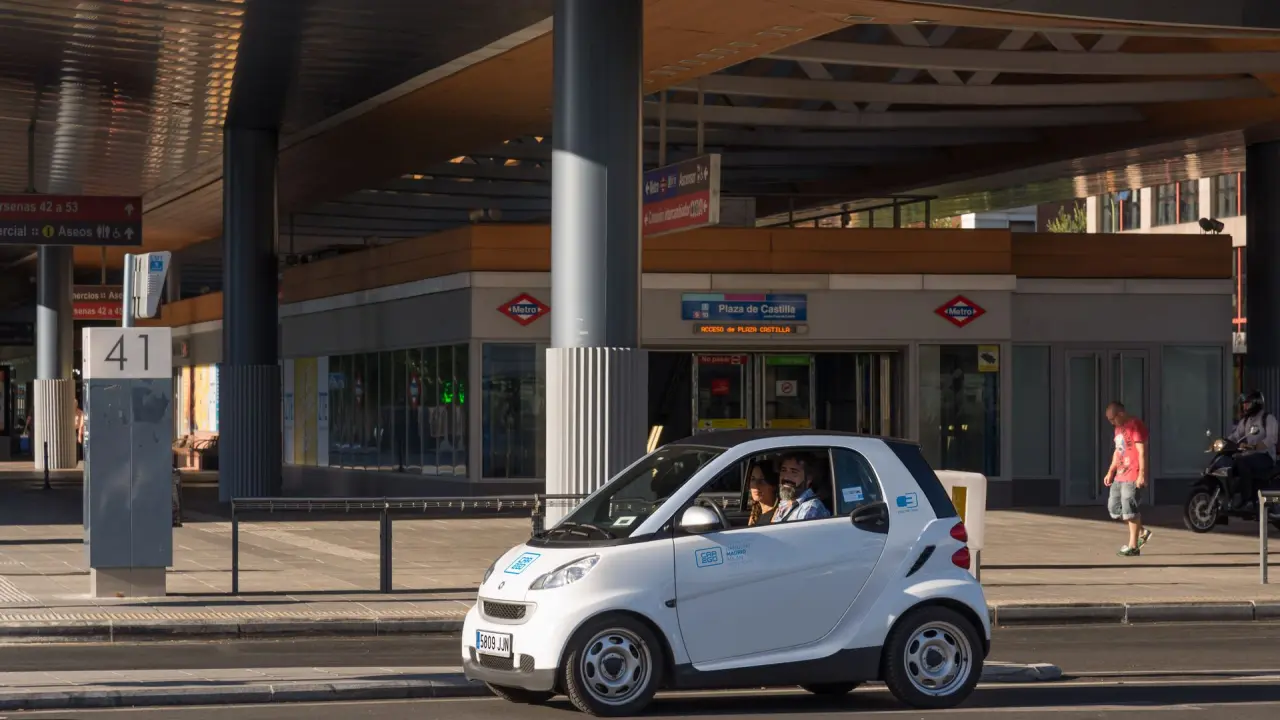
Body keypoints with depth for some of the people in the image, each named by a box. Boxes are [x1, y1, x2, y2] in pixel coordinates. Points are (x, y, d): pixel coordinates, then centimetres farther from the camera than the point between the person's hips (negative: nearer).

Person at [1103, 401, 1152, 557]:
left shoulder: (1135, 426, -13)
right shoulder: (1119, 428, 17)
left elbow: (1142, 451, -18)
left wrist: (1142, 474, -23)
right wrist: (1111, 472, 19)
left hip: (1133, 477, -10)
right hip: (1120, 475, 10)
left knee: (1130, 509, -8)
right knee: (1114, 507, 11)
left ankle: (1133, 547, -2)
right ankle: (1142, 533, 20)